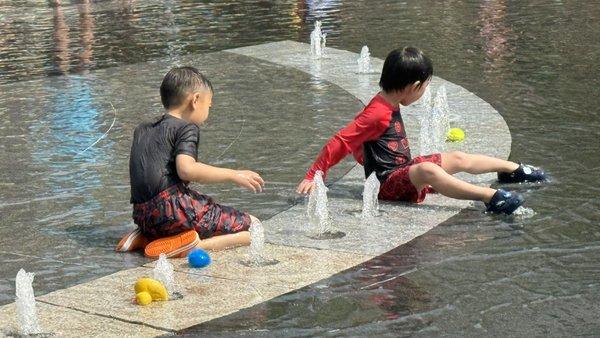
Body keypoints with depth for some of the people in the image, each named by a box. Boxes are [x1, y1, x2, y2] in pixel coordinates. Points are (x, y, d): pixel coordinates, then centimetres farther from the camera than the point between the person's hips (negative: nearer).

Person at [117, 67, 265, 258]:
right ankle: (187, 245, -21)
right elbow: (186, 169, -17)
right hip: (172, 206, -8)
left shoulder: (142, 130, 24)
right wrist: (233, 175, -10)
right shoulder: (186, 128, -1)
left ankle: (146, 238, 10)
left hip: (143, 218, 9)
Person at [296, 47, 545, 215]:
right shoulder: (378, 115, -23)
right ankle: (490, 196, -52)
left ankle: (513, 169, 37)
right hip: (389, 183, -11)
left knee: (459, 159, 17)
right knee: (428, 169, -38)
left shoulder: (390, 105, 8)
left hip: (404, 169, 11)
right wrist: (313, 177, -24)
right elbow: (340, 143, -24)